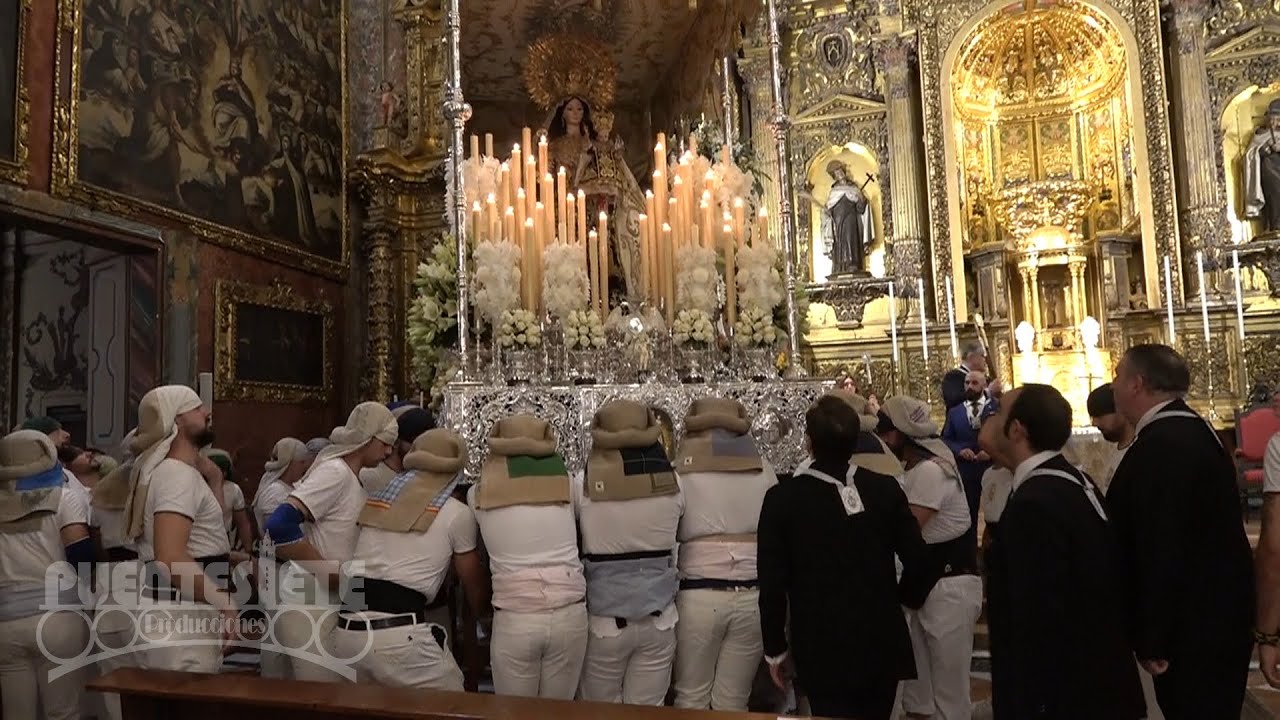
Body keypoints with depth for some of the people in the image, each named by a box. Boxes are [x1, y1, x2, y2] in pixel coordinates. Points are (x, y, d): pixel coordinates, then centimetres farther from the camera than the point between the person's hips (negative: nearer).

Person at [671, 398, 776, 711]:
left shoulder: (684, 469, -1)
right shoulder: (763, 469, 7)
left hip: (698, 594, -2)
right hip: (753, 594, 2)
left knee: (691, 698, 13)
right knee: (733, 702, 13)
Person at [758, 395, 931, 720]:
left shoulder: (782, 498, -12)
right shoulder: (885, 488, -5)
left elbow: (772, 582, -9)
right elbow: (918, 560, -3)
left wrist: (775, 650, 2)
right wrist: (906, 598, 18)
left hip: (822, 650, -4)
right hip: (883, 643, 4)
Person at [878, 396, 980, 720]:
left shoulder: (930, 471, -21)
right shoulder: (915, 468, 10)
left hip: (949, 586, -9)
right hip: (923, 583, 9)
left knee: (949, 685, 3)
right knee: (916, 678, 17)